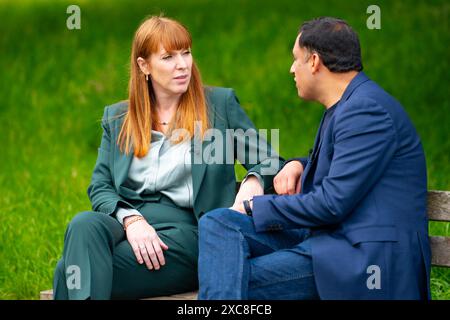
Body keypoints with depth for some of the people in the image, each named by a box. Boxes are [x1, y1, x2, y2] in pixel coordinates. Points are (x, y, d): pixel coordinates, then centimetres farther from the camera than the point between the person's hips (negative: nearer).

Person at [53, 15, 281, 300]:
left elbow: (268, 161, 9)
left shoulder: (221, 104, 11)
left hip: (186, 226, -3)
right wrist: (131, 219, -12)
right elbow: (100, 187, 11)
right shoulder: (116, 118, 18)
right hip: (128, 220, 3)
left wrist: (254, 182, -17)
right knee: (84, 224, -36)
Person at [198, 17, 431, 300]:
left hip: (362, 254, -10)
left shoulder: (367, 110, -15)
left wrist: (256, 208, -8)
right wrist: (297, 165, 12)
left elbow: (333, 202, -20)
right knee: (217, 223, -8)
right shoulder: (346, 106, 18)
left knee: (243, 283, -24)